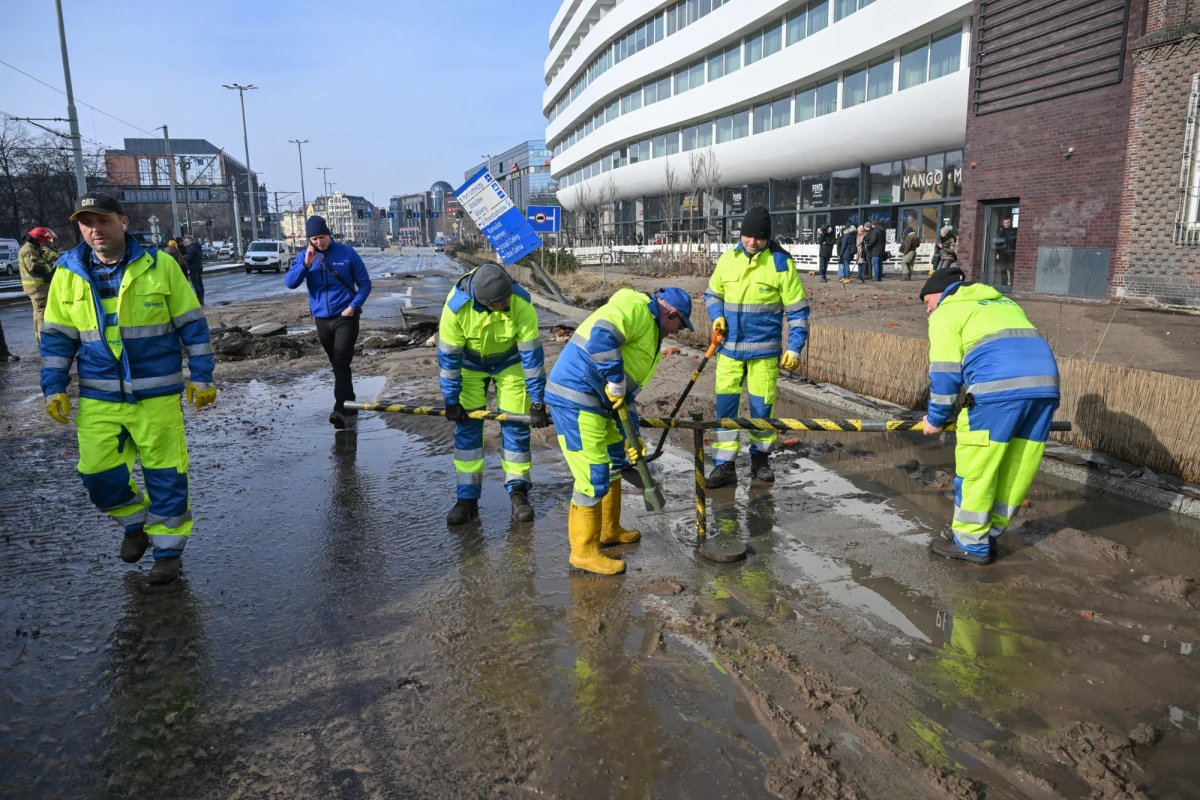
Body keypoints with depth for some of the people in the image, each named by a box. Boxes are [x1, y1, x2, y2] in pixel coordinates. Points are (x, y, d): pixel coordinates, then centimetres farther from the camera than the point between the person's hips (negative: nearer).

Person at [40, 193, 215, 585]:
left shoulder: (160, 265, -4)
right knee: (98, 474, 2)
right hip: (98, 399, 3)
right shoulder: (68, 274, 3)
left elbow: (192, 325, -1)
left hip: (158, 394, -3)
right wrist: (54, 388, 5)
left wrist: (202, 376, -3)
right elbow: (57, 337, 10)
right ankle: (135, 522, 31)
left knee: (165, 474, 3)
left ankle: (168, 548, 20)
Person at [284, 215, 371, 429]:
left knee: (341, 363, -14)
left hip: (345, 317, -4)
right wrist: (306, 264, -24)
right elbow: (289, 283, -11)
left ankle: (340, 409, -23)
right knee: (338, 365, 15)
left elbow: (365, 283, -2)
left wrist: (354, 306, -15)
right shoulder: (303, 256, 1)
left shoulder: (347, 253, -6)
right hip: (321, 319, 4)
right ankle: (349, 402, 31)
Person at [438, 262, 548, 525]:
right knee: (467, 426, -3)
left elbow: (531, 355, -26)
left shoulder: (521, 304, -34)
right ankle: (468, 498, 6)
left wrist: (537, 403, -23)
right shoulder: (456, 306, -33)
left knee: (515, 424, -4)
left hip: (509, 362, 0)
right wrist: (452, 400, -15)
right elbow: (448, 357, -20)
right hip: (470, 363, 1)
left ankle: (518, 491, 12)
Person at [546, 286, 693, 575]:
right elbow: (601, 335, -29)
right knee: (594, 477, -6)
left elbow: (628, 392, 23)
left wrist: (631, 436, 18)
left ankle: (608, 530, 39)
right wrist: (615, 381, -20)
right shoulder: (637, 307, -9)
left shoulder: (650, 334, 22)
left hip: (596, 401, 11)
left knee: (615, 462, 22)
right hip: (575, 398, -11)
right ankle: (584, 552, 8)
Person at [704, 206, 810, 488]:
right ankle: (724, 465, 8)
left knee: (762, 406, 5)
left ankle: (760, 459, 25)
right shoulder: (727, 259, 3)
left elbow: (798, 309, -3)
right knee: (725, 404, 1)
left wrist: (795, 348, -6)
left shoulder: (781, 263, -7)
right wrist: (717, 316, -2)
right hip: (729, 348, 3)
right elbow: (712, 294, 18)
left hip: (764, 350, -2)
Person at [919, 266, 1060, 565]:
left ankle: (971, 543, 13)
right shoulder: (1003, 302, 35)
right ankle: (987, 536, 25)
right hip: (1044, 383, 8)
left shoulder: (948, 311, 12)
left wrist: (936, 419, 15)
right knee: (1016, 470, 14)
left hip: (999, 387, -8)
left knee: (976, 470, 4)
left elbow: (945, 373, 4)